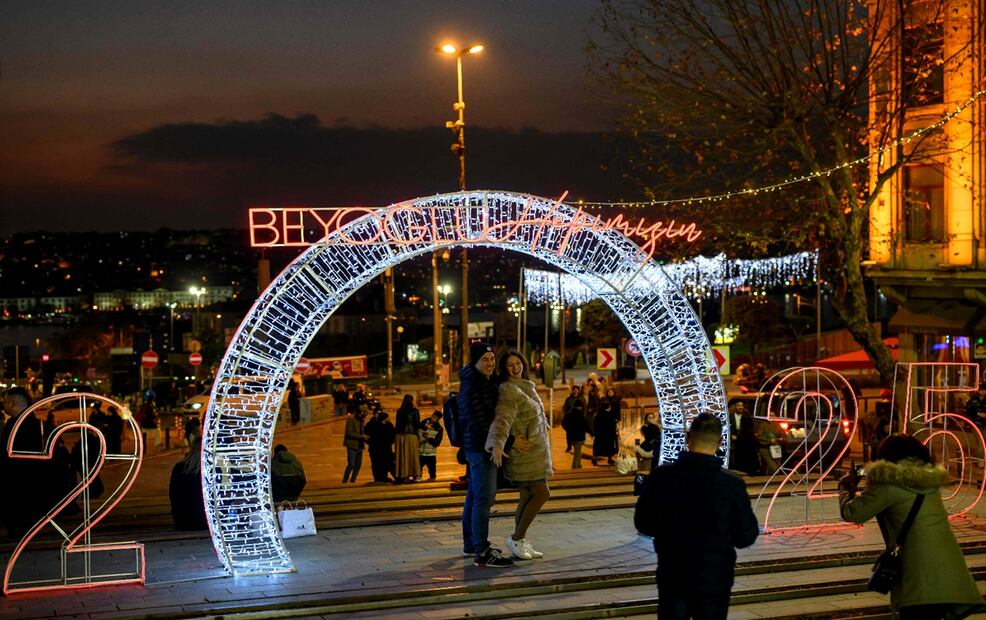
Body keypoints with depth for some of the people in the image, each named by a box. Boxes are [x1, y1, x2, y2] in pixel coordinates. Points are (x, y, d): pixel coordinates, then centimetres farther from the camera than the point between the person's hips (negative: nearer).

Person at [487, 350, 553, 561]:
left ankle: (521, 543, 14)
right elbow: (502, 419, -30)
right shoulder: (509, 391, -17)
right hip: (524, 451, -9)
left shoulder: (526, 387, 13)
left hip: (534, 451, 9)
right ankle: (516, 538, -2)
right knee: (541, 494, -9)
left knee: (527, 497, 9)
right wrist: (497, 445, -43)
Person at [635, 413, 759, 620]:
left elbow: (643, 523, -1)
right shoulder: (732, 485, -16)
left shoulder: (661, 476, -12)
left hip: (672, 575, 1)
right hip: (713, 579, -1)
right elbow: (746, 537, -7)